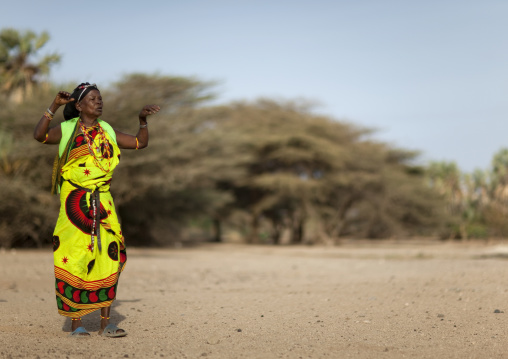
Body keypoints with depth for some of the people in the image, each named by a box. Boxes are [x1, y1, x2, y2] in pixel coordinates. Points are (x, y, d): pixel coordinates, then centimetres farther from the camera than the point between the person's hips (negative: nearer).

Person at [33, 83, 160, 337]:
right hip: (75, 204, -4)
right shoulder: (66, 130, 0)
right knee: (74, 261, -3)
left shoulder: (107, 132, 14)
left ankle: (106, 323, 3)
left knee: (108, 258, -2)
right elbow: (39, 135, -18)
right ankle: (76, 323, 7)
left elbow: (140, 143, 19)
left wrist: (143, 120, 6)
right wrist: (54, 106, -22)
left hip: (102, 204, 4)